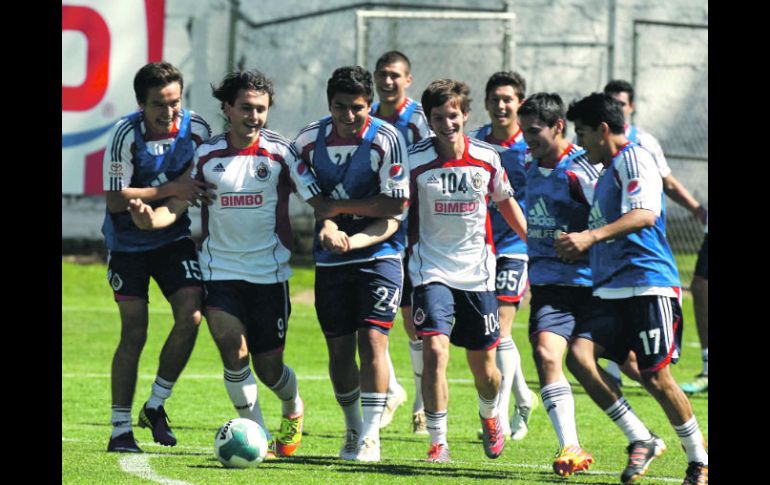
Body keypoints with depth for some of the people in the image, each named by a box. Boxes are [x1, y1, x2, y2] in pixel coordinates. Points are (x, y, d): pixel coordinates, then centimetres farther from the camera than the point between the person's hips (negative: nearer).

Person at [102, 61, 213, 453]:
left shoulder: (196, 129, -8)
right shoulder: (126, 135, -20)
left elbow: (203, 185, 10)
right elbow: (115, 200, -22)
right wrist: (171, 190, -26)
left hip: (173, 238, 3)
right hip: (127, 242, -3)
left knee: (191, 315, -13)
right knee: (134, 332, -6)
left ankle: (156, 405, 6)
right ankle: (120, 429, 3)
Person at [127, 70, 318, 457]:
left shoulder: (281, 152, -6)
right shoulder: (206, 153, -1)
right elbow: (178, 204, -3)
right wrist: (151, 219, -25)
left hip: (269, 272, -1)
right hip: (220, 271, 1)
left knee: (269, 368, 4)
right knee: (234, 355, -16)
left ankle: (293, 410, 40)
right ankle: (259, 436, 2)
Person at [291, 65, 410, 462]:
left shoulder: (386, 140, -12)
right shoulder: (309, 140, -1)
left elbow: (395, 206, -14)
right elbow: (314, 198, 5)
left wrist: (340, 207, -14)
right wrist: (328, 225, -15)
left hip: (378, 255, -4)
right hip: (330, 261, 4)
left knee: (372, 340, -14)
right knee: (338, 348, 4)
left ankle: (370, 436, -9)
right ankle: (352, 430, 23)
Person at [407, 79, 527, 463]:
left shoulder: (487, 158, -3)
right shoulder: (415, 161, -10)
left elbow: (505, 201, 13)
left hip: (477, 272, 2)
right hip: (432, 269, -2)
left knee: (483, 366, 9)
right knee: (435, 350, -20)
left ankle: (489, 415, 43)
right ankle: (438, 442, -10)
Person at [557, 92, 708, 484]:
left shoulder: (633, 158, -5)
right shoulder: (606, 171, 24)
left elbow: (645, 214, -22)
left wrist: (591, 236, -31)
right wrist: (577, 246, 21)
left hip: (648, 284, -9)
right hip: (610, 289, 9)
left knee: (655, 376, -9)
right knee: (579, 356, -11)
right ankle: (641, 440, -4)